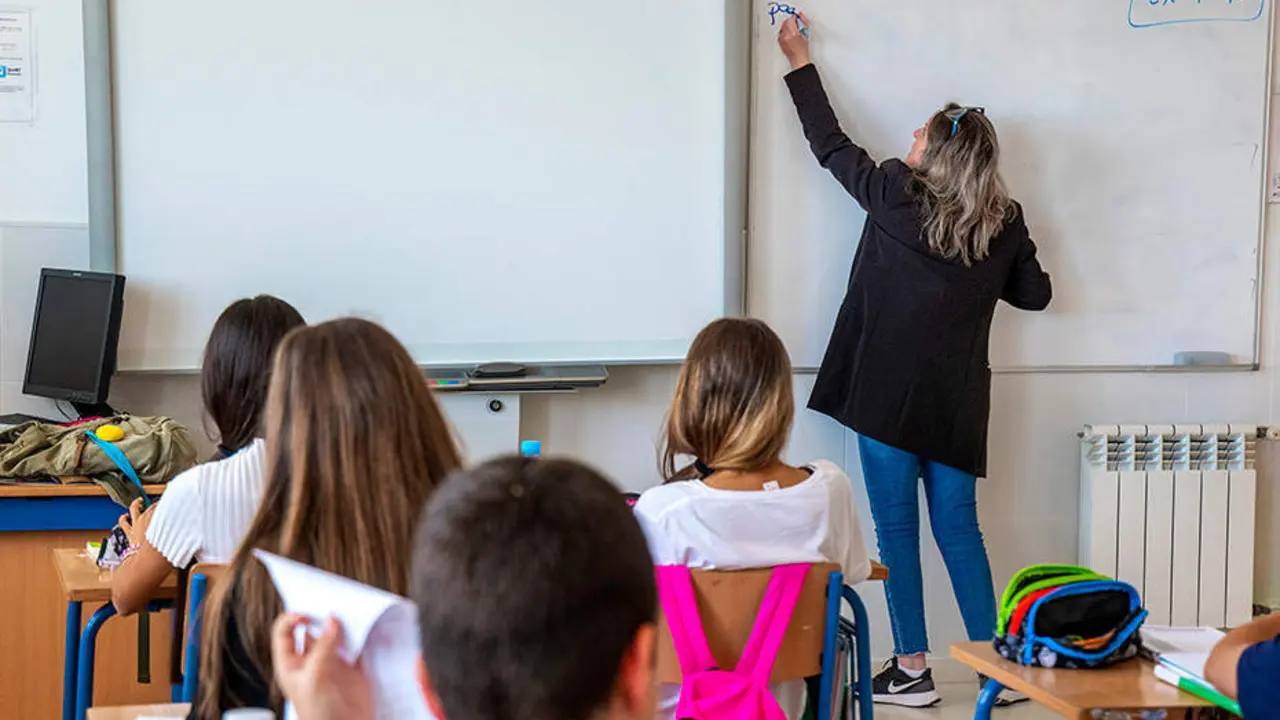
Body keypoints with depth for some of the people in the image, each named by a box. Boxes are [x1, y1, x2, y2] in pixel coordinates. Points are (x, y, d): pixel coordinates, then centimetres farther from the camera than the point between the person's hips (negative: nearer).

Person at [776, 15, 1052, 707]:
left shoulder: (894, 197, -7)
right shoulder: (1005, 222, 1)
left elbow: (829, 143, 4)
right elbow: (1034, 292, 11)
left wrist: (799, 61, 15)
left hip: (889, 392, -3)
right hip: (956, 400, 4)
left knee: (896, 527, 3)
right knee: (959, 528, 10)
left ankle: (912, 668, 7)